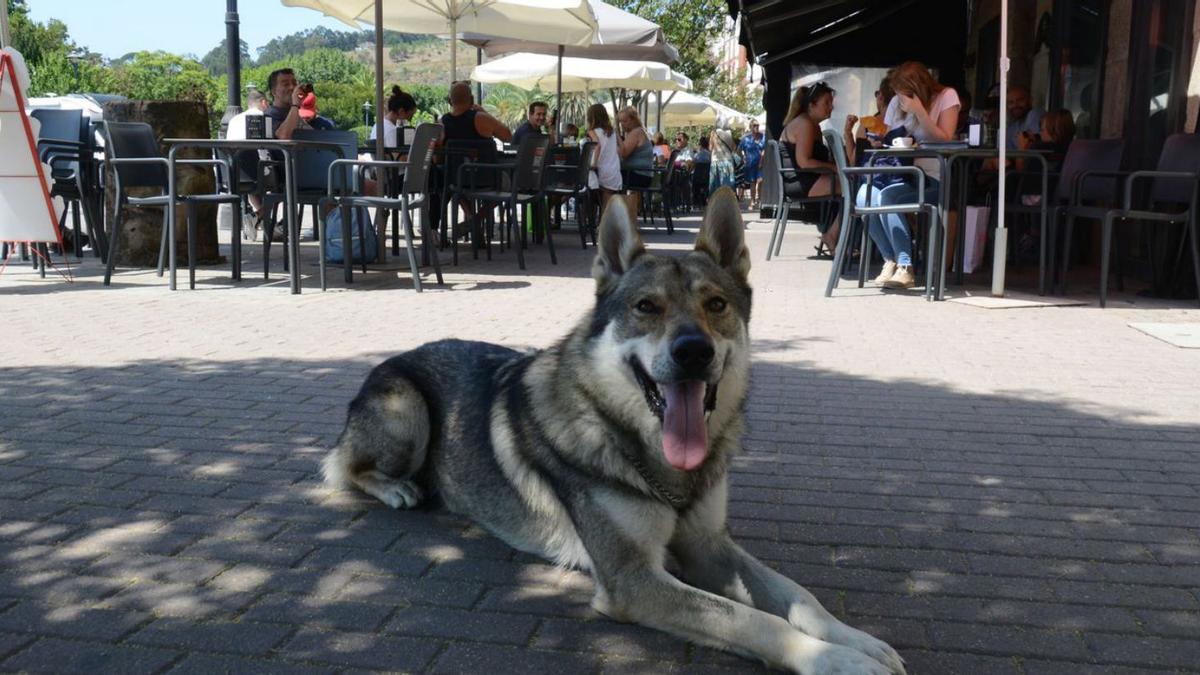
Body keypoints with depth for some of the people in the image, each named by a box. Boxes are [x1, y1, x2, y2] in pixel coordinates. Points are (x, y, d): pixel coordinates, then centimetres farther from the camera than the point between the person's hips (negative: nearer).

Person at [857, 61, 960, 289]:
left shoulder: (947, 96, -2)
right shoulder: (899, 103, 13)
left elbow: (944, 140, -11)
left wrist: (919, 112, -18)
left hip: (936, 179, -6)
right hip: (908, 174, 6)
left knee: (887, 197, -30)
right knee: (866, 193, -21)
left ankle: (905, 268, -26)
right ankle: (891, 260, -13)